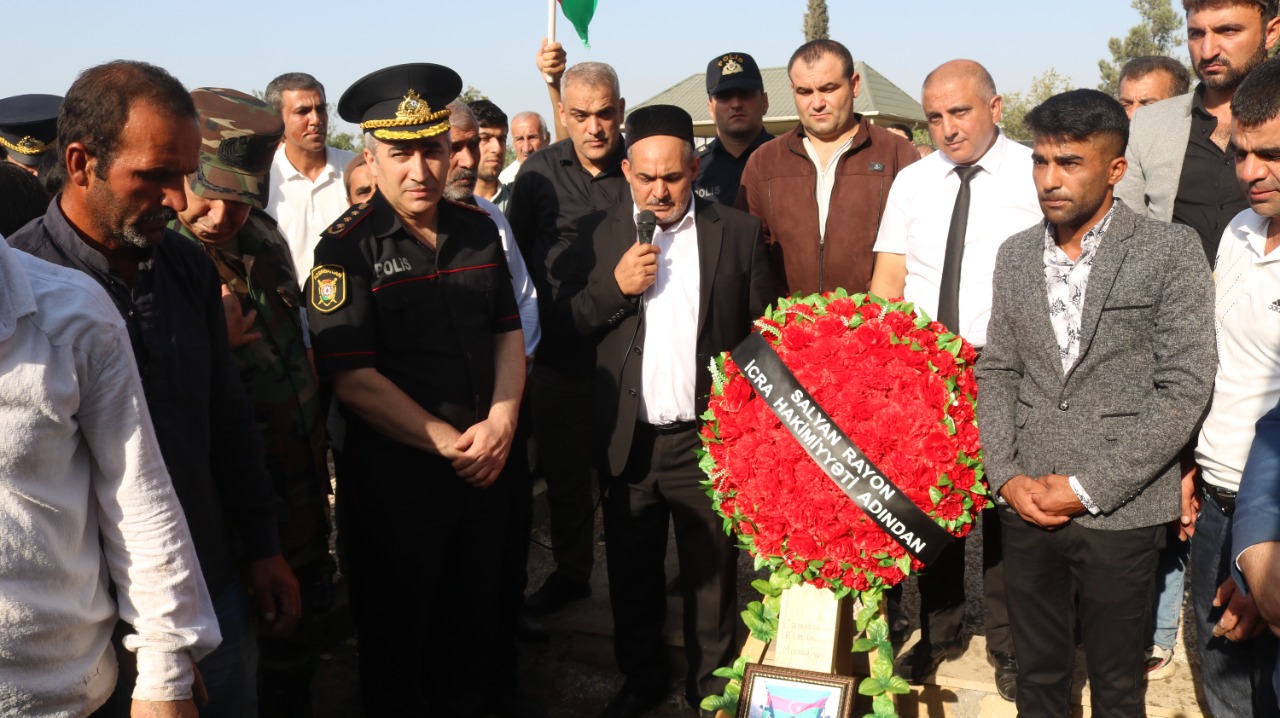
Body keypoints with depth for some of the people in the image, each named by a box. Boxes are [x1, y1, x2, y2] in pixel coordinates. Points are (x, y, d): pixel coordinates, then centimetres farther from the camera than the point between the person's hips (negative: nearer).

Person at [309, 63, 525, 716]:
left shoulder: (477, 229, 4)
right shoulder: (347, 248, -12)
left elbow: (507, 332, 9)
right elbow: (354, 379, -17)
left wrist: (501, 420, -8)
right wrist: (451, 443, -16)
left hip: (483, 465, 5)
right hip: (394, 477, -5)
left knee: (474, 629, 20)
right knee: (396, 641, 13)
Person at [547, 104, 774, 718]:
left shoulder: (739, 233, -1)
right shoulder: (599, 234, 3)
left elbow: (762, 334, 0)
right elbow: (567, 319, 2)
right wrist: (615, 286, -15)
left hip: (709, 437, -2)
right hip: (628, 439, 2)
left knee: (712, 573, 10)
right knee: (632, 574, 16)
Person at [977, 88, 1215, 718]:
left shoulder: (1170, 251, -6)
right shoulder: (1016, 254, 8)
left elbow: (1185, 388, -11)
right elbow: (996, 372, 10)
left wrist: (1088, 488, -13)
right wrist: (1006, 476, -4)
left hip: (1119, 512, -3)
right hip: (1026, 506, 4)